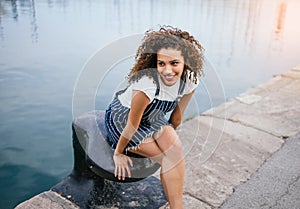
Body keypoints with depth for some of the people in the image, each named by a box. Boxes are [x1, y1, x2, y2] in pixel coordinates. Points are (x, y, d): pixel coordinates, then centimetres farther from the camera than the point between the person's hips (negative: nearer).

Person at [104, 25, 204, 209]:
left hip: (152, 119, 5)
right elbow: (132, 125, -24)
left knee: (175, 149, -21)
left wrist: (170, 137, 10)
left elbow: (177, 116, -2)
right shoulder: (147, 83, -37)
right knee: (171, 157, -17)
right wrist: (118, 154, -13)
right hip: (121, 118, -5)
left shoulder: (190, 80, -18)